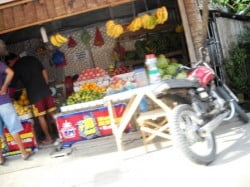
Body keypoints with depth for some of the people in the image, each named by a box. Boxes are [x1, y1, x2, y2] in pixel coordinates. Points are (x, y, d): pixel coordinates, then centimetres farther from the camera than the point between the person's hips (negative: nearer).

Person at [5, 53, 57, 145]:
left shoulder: (15, 67, 0)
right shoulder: (32, 59, 12)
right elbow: (44, 72, 11)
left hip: (34, 94, -5)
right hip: (45, 90, 5)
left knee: (41, 117, 5)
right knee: (53, 113, 11)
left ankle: (48, 138, 11)